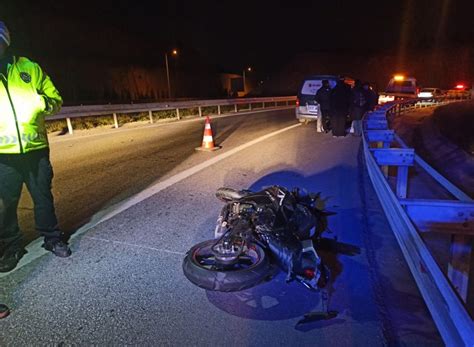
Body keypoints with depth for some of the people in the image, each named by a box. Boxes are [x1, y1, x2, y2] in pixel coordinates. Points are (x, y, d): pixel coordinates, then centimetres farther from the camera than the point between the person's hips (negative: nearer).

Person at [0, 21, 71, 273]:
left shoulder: (29, 68, 6)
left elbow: (55, 98, 7)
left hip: (35, 148, 0)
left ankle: (52, 238, 25)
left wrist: (45, 102, -14)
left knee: (43, 197, 9)